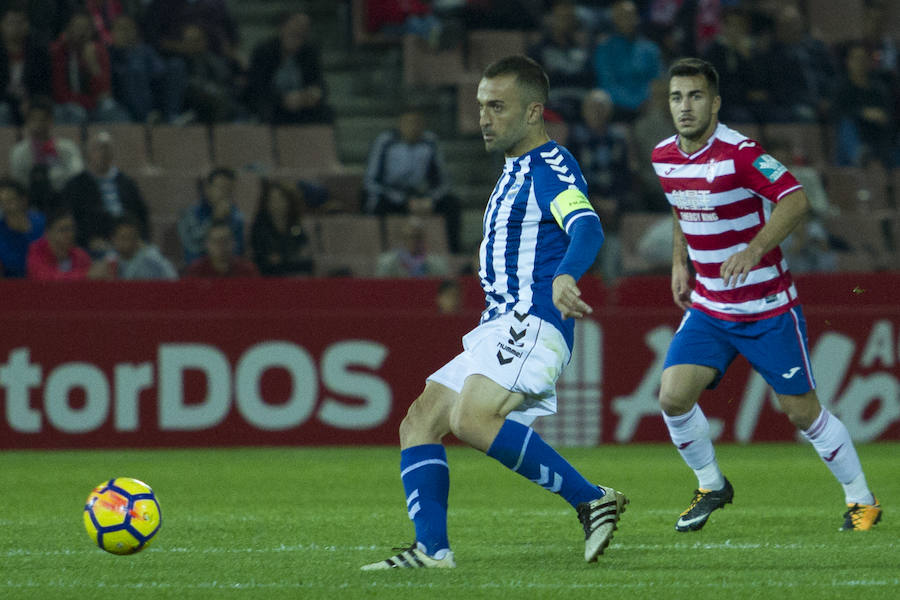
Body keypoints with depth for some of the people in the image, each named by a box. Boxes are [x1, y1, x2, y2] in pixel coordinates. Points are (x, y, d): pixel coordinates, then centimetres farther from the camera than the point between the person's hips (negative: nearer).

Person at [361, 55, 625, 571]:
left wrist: (563, 277, -47)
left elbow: (587, 227, -28)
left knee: (471, 419, -29)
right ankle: (433, 548, -4)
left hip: (531, 325, -10)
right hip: (500, 330, 10)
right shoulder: (516, 171, 23)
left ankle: (592, 500, -24)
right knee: (419, 422, 3)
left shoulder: (551, 167, -8)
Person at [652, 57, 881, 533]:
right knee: (673, 396, -12)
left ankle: (861, 500, 20)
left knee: (801, 410, 1)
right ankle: (711, 486, 13)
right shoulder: (664, 157, 1)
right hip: (709, 308, 5)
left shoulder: (740, 153, -20)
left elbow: (796, 201, -30)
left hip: (768, 309, -5)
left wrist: (754, 250, -41)